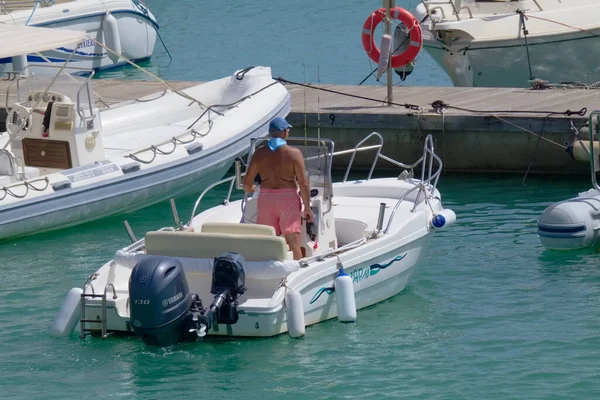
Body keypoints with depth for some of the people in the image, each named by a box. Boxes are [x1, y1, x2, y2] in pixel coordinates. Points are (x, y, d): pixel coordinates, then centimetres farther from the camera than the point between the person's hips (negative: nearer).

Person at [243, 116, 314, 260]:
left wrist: (250, 189, 29)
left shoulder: (259, 154, 2)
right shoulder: (294, 153, -6)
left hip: (265, 199, 3)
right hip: (288, 199, -3)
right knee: (293, 242, -3)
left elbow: (247, 184, 5)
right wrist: (307, 208, 0)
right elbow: (304, 183, -9)